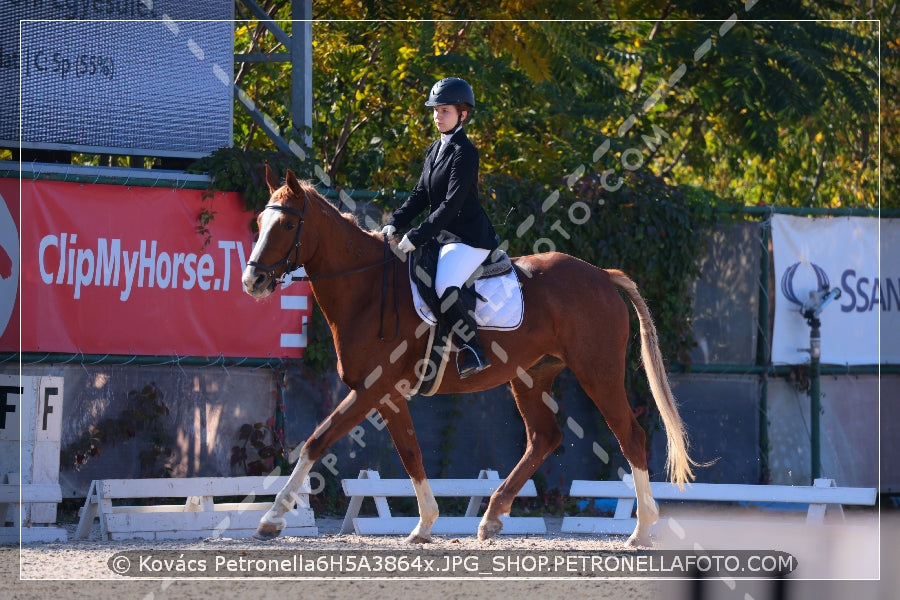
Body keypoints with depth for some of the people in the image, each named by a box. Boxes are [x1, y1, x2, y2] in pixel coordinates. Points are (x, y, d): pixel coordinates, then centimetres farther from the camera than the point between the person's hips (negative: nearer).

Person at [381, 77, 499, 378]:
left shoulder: (464, 152, -15)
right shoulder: (436, 149, 14)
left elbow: (452, 204, -21)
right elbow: (421, 195, 16)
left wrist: (416, 237, -24)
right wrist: (394, 223, 0)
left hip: (468, 236, -10)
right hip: (442, 235, 10)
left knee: (444, 286, -32)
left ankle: (474, 352, -21)